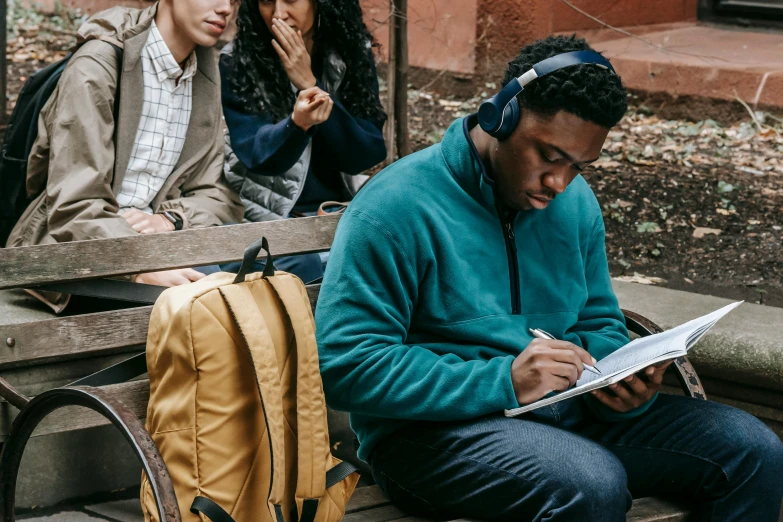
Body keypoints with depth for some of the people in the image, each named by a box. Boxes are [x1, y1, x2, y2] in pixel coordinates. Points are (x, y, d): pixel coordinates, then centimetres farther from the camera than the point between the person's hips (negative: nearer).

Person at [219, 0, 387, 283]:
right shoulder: (237, 60, -6)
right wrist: (297, 123, -36)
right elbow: (257, 155, -15)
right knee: (299, 264, -32)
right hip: (266, 211, -3)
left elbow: (367, 155, -8)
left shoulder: (351, 54, 0)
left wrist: (310, 85, -17)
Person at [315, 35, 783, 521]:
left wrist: (627, 385, -8)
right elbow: (344, 365, -19)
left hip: (564, 411, 7)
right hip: (433, 428, -7)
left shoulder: (577, 202, 9)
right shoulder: (396, 208, -13)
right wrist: (503, 382, -26)